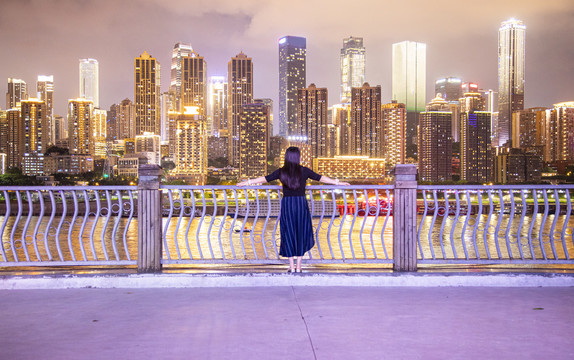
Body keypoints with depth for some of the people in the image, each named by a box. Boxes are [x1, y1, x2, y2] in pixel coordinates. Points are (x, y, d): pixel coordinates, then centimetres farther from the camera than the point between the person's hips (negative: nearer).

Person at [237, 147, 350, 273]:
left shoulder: (281, 172, 1)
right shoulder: (304, 171, -1)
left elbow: (265, 178, 7)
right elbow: (320, 178, 7)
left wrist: (247, 182, 19)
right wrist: (337, 182, 18)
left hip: (286, 204, 1)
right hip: (301, 203, -1)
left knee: (288, 234, 9)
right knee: (301, 233, 11)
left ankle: (291, 266, 11)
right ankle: (298, 266, 13)